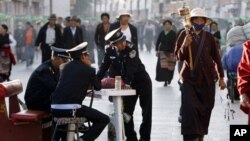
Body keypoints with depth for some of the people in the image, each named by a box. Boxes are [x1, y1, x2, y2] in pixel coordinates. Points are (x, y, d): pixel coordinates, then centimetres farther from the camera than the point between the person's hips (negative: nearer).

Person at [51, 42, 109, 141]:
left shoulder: (66, 66, 19)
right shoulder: (88, 69, 5)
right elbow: (98, 87, 20)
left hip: (55, 109, 6)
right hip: (72, 109, -6)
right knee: (104, 119, 5)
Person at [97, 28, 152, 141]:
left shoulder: (131, 47, -23)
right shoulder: (110, 51, -9)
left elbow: (131, 67, -30)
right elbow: (104, 67, -4)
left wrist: (127, 82, -39)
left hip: (142, 81, -4)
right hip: (127, 83, 5)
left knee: (146, 111, 0)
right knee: (127, 111, 6)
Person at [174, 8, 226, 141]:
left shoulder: (209, 37, 3)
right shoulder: (184, 35, -2)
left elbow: (216, 57, 9)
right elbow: (178, 56, -4)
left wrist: (221, 77, 10)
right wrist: (184, 46, -23)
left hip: (207, 78, 3)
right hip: (189, 78, -3)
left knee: (206, 109, 8)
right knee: (189, 108, -14)